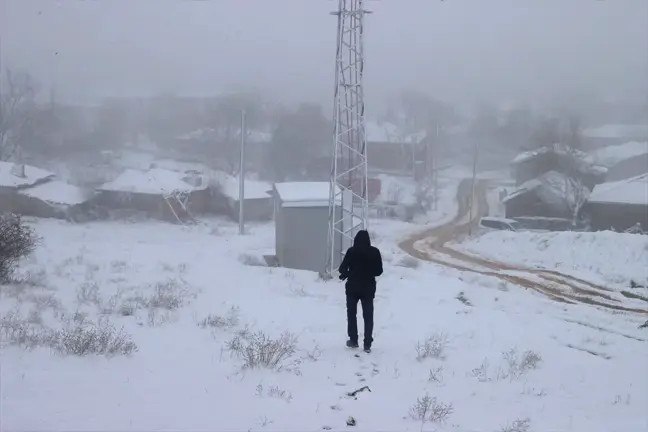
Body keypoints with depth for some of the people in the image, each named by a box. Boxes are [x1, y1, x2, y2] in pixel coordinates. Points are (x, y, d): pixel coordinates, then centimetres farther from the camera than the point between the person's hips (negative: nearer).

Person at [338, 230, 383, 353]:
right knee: (368, 316, 6)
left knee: (352, 314, 15)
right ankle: (367, 344, 0)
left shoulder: (351, 251, -11)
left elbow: (343, 268, -10)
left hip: (353, 287, -1)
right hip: (368, 288, 1)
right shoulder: (375, 252, -4)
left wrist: (345, 274, 13)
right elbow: (379, 271, 0)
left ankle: (353, 340, 18)